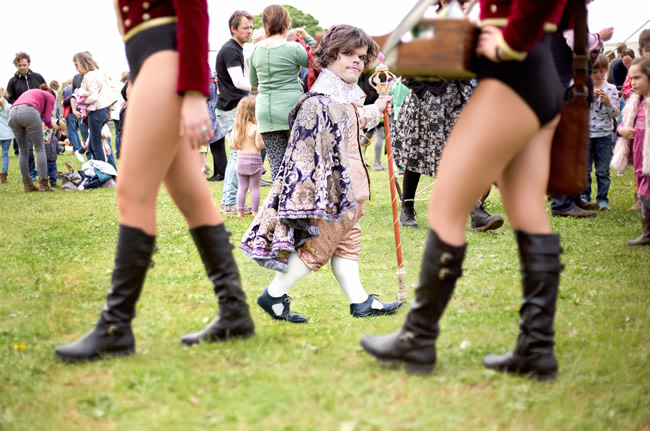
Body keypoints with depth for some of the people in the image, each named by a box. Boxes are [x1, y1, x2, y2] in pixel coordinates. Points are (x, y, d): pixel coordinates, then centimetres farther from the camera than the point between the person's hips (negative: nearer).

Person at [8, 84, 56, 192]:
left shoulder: (30, 92, 40)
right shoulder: (50, 97, 23)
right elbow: (47, 119, 11)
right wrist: (52, 126, 32)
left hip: (12, 114, 6)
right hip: (29, 112, -5)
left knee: (23, 150, 15)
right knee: (40, 148, 4)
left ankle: (27, 184, 16)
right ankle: (43, 184, -2)